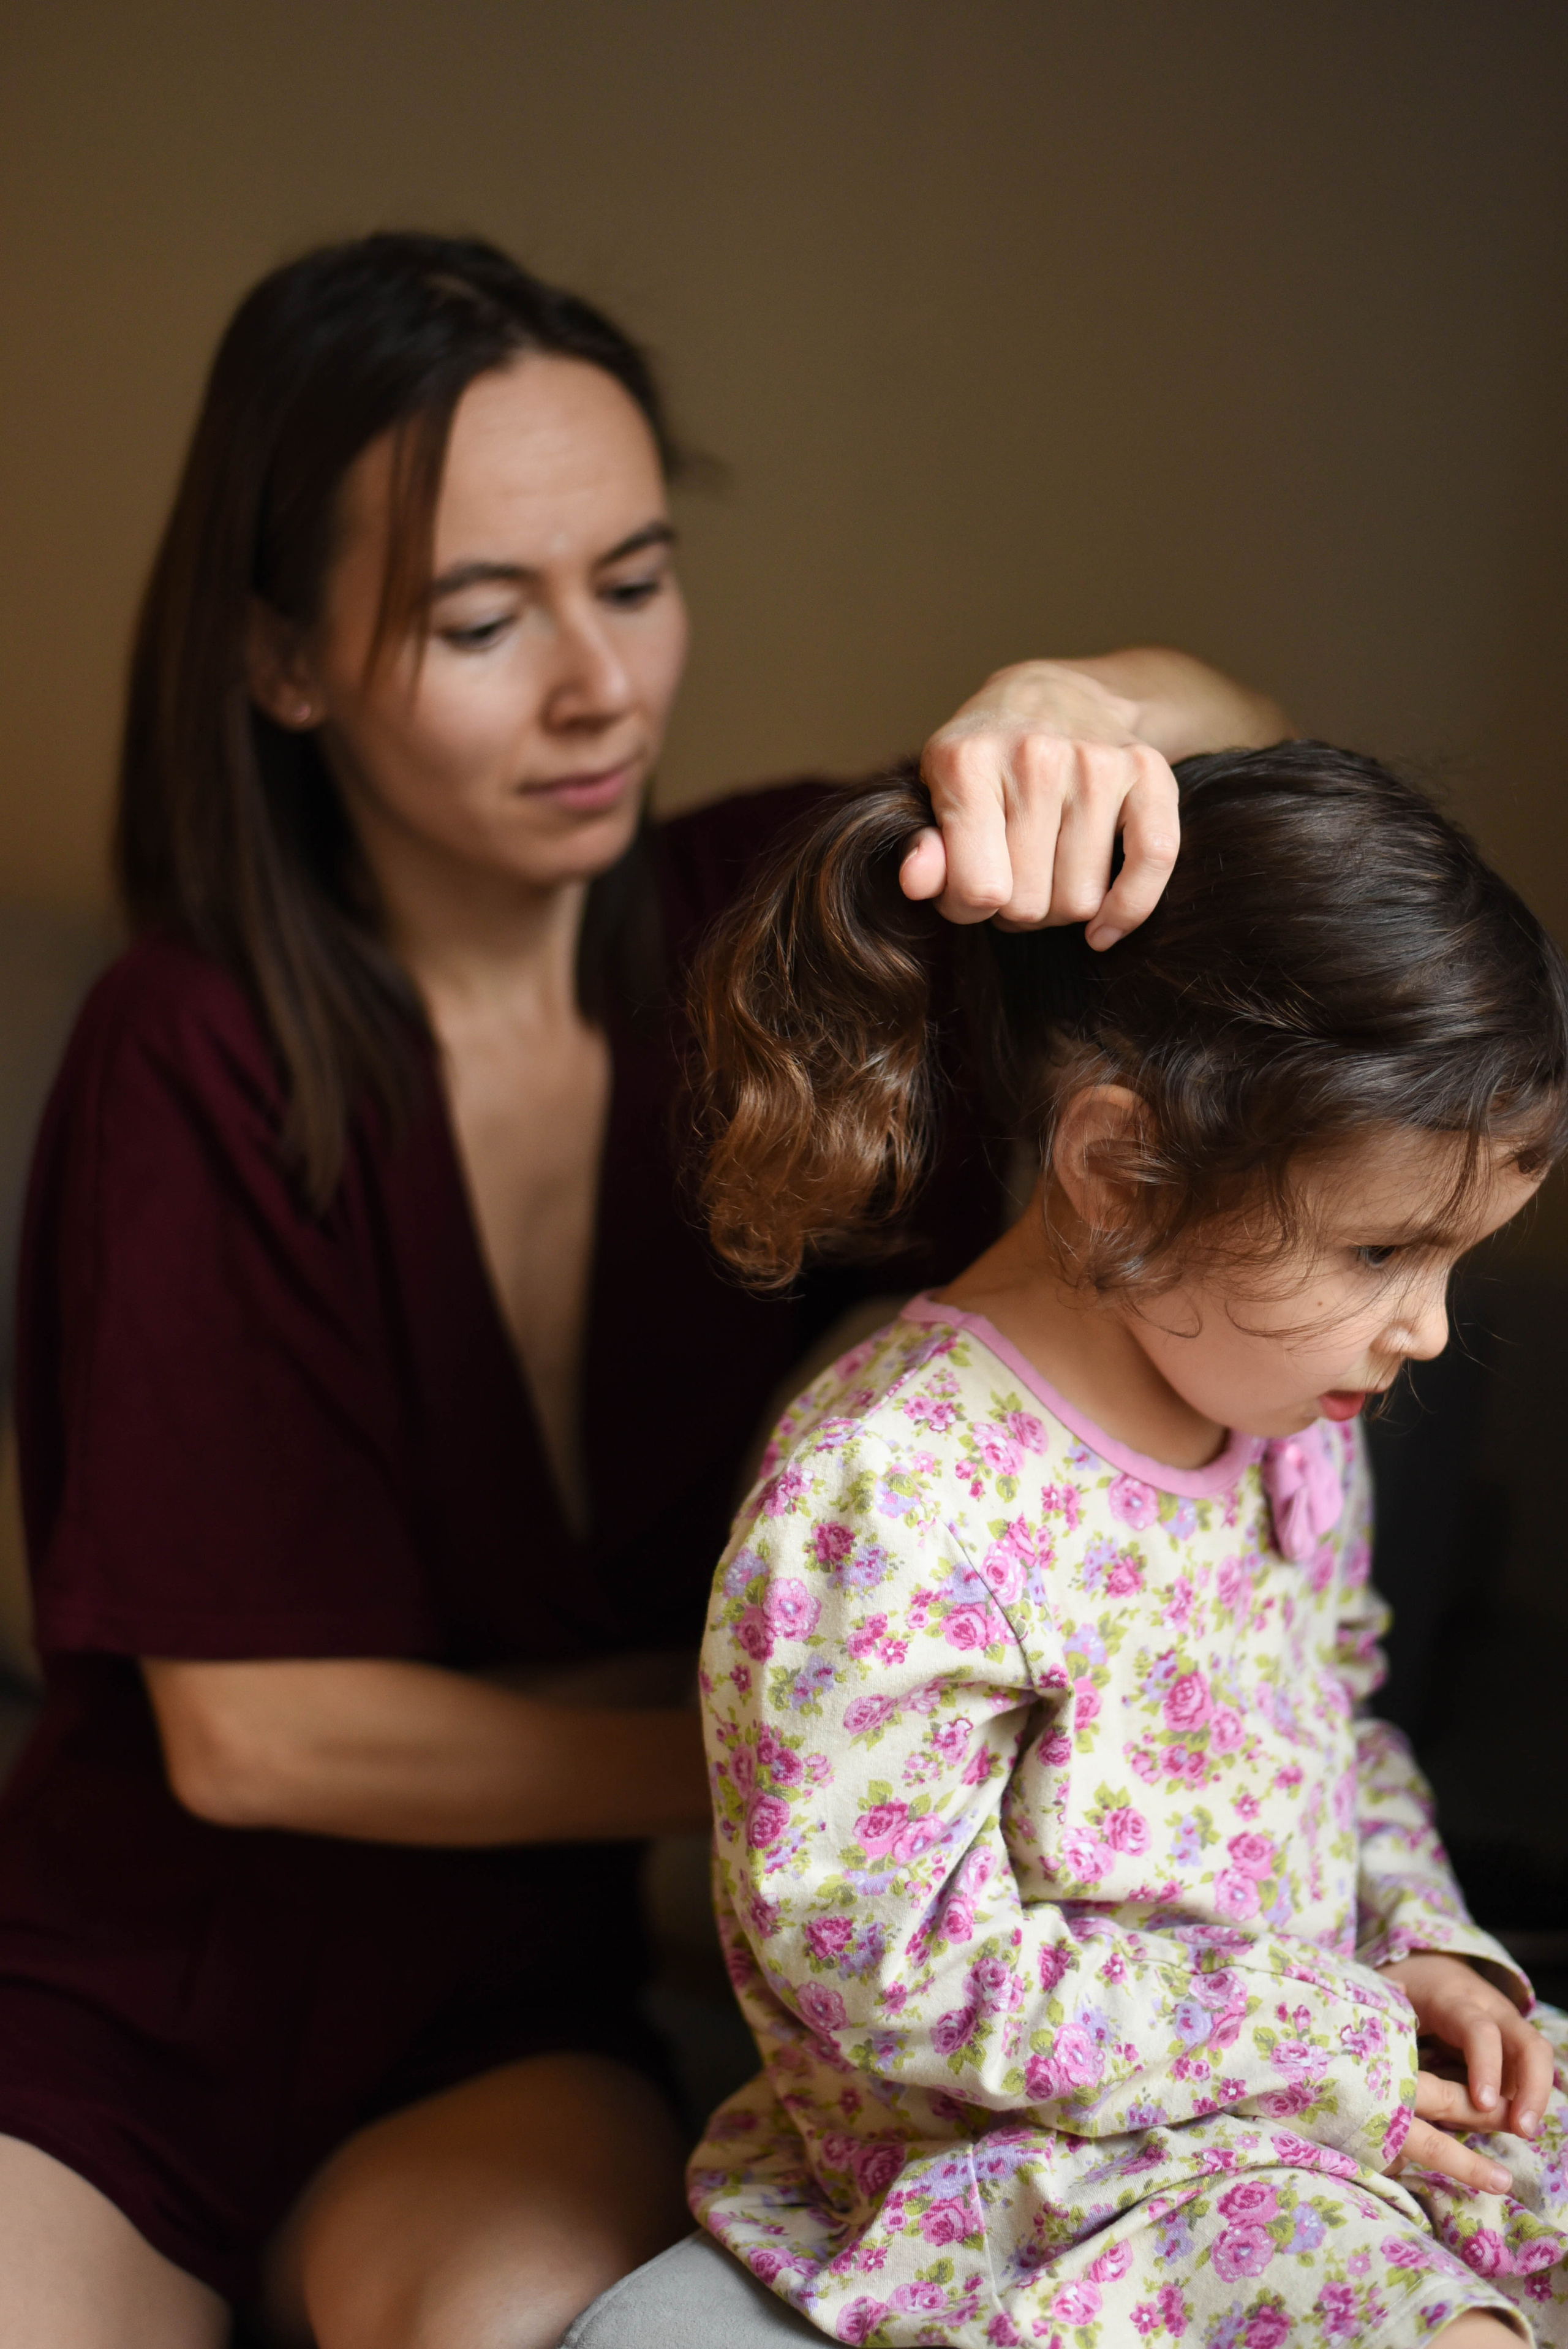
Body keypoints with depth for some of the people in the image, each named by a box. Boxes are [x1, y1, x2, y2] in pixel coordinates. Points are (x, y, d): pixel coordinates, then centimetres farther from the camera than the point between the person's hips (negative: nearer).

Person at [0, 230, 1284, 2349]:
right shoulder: (200, 1062, -15)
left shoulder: (752, 928, -5)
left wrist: (1090, 709, -36)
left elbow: (1263, 775, -13)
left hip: (526, 2007, 2)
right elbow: (252, 1728, -14)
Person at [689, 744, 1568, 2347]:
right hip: (1029, 2164, -8)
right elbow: (884, 1960, -23)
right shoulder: (888, 1506, -26)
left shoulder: (1290, 1414, 2)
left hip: (1329, 2045, 8)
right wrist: (1319, 2051, -19)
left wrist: (1419, 1944, 0)